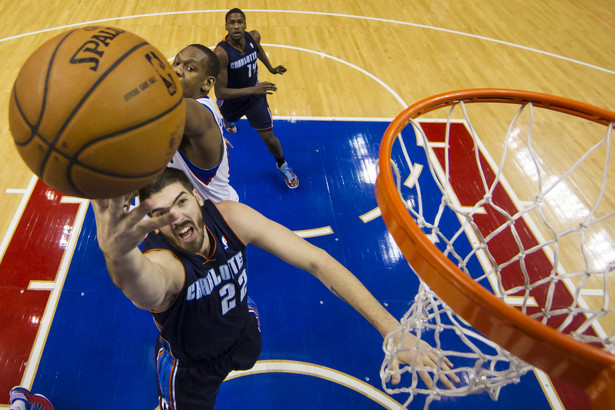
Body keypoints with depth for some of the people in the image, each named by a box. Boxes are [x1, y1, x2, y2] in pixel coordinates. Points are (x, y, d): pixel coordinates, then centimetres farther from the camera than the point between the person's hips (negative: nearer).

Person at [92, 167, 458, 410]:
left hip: (242, 328, 4)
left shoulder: (230, 217, -28)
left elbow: (315, 260, -33)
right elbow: (148, 287, -64)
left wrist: (390, 327, -41)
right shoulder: (159, 259, -38)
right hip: (191, 365, -3)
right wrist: (120, 254, -90)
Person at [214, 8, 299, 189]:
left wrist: (271, 68, 6)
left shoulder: (254, 37, -20)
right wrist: (253, 89, -43)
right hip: (230, 99, -1)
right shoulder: (221, 53, -36)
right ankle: (229, 119, 76)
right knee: (228, 117, 34)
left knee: (269, 138, -2)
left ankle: (282, 165, 30)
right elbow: (220, 92, -38)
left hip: (255, 95, 2)